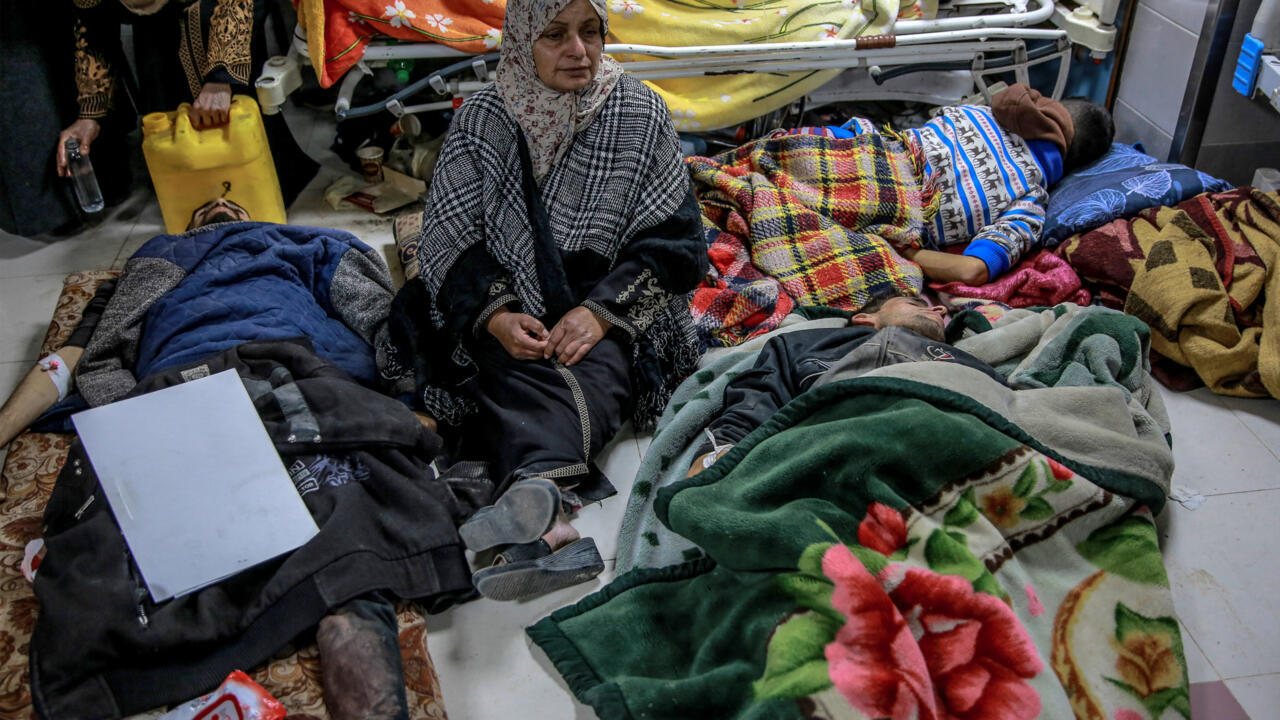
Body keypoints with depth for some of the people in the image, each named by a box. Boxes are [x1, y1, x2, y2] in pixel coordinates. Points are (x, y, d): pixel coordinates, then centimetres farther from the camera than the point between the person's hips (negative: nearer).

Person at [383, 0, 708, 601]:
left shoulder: (640, 116, 0)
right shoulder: (482, 118, 2)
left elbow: (674, 241, -3)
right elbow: (448, 237, 0)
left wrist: (601, 313, -18)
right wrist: (495, 315, -19)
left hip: (611, 314, -2)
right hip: (507, 311, 3)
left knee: (589, 370, -35)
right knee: (511, 370, -32)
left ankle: (533, 490, -63)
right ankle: (548, 527, -54)